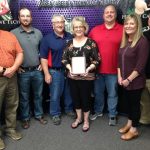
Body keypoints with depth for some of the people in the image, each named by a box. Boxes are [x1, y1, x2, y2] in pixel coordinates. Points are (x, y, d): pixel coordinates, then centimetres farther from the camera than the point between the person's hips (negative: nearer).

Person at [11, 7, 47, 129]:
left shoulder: (38, 33, 5)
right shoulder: (13, 33, -6)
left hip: (37, 70, 3)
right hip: (23, 72, -3)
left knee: (38, 95, 15)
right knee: (24, 97, 10)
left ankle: (39, 115, 32)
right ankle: (25, 118, 26)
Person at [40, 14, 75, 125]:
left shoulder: (70, 37, 3)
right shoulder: (47, 39, -7)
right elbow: (44, 57, -8)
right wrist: (47, 73, -12)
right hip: (55, 71, -3)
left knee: (69, 92, 17)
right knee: (55, 95, 6)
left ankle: (69, 109, 37)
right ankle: (55, 114, 23)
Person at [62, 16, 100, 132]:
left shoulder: (91, 43, -6)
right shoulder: (69, 43, 4)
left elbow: (96, 60, -6)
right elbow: (64, 59, 5)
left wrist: (88, 69, -20)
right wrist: (70, 68, -12)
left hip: (87, 77, -3)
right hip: (72, 77, 3)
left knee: (85, 98, 7)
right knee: (75, 97, 14)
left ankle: (86, 120, 28)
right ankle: (79, 118, 36)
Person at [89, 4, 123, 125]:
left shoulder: (123, 30, -5)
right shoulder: (95, 30, 4)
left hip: (113, 70, -3)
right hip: (97, 69, 3)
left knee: (112, 94, 10)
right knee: (98, 92, 17)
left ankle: (112, 115, 27)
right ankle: (98, 111, 37)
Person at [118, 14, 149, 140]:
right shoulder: (124, 41, 7)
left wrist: (129, 79, -17)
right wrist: (119, 76, 1)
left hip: (135, 81, -7)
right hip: (124, 80, 7)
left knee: (135, 104, 7)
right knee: (128, 102, 19)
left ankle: (134, 130, 23)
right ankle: (129, 123, 38)